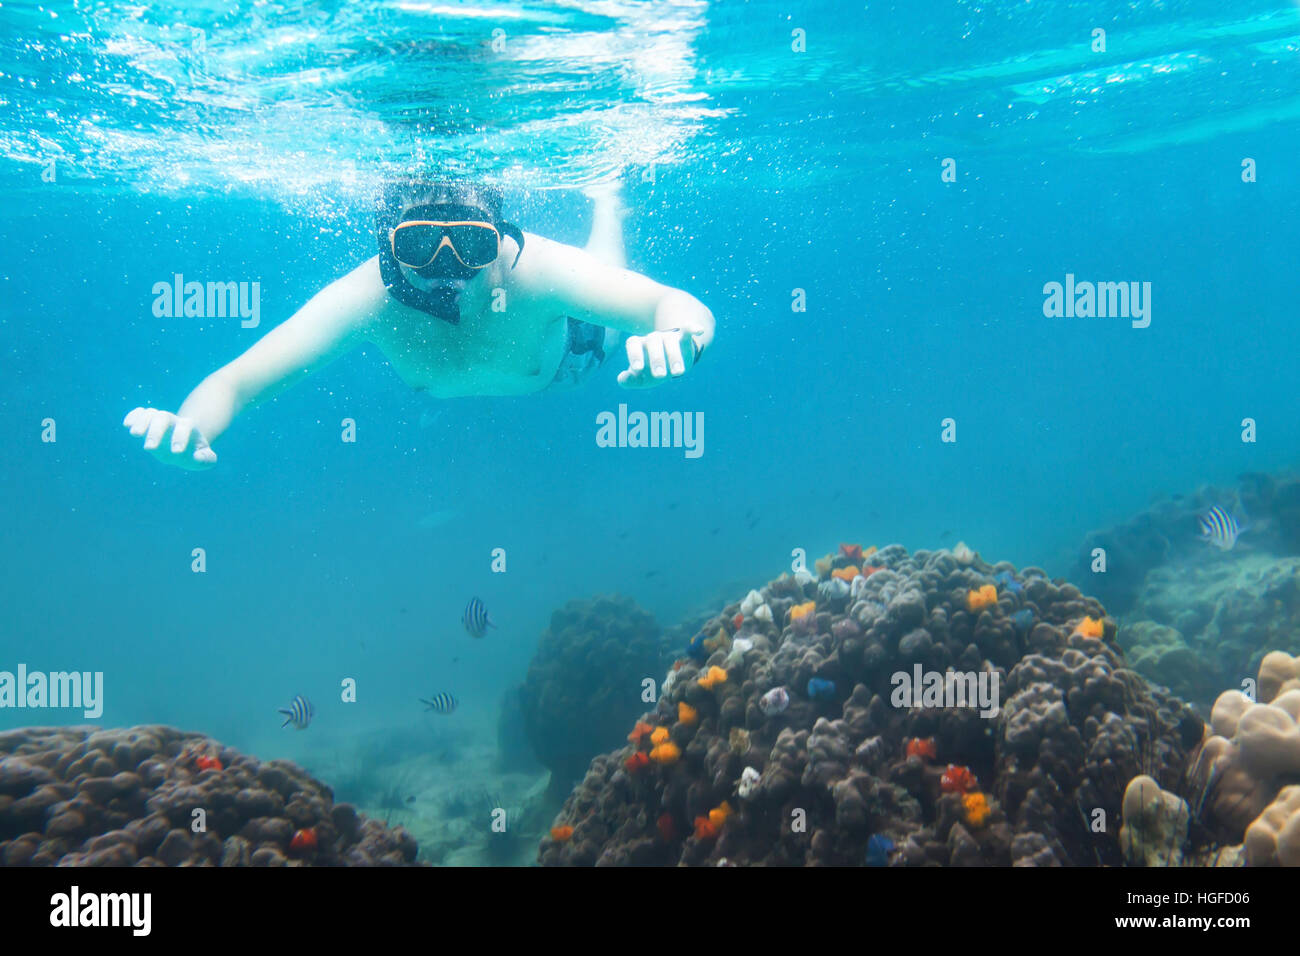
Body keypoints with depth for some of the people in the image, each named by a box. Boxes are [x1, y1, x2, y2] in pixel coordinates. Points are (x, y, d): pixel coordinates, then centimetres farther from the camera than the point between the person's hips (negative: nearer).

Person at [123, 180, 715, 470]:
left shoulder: (531, 270, -51)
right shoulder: (369, 298, -46)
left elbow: (684, 308, -54)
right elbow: (233, 382, -48)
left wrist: (677, 337, -79)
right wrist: (190, 429, -72)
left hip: (564, 353, -1)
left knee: (602, 325, 36)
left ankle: (603, 204, 56)